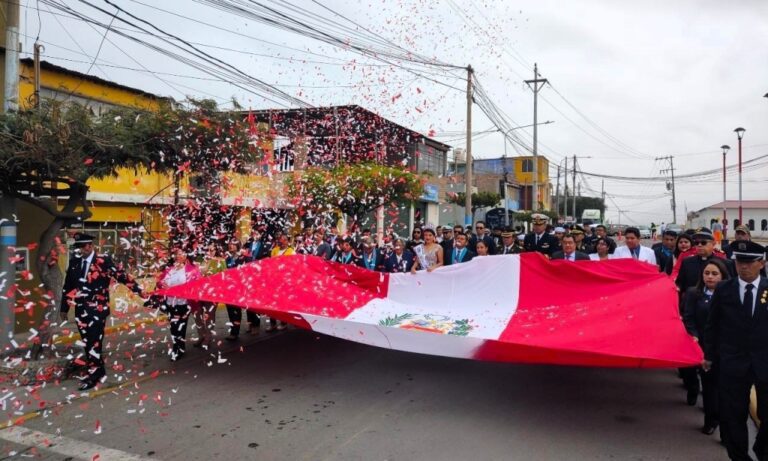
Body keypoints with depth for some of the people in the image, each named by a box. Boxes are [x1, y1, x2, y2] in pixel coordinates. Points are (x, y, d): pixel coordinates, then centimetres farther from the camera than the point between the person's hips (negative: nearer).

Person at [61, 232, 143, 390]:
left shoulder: (104, 261, -8)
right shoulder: (74, 262, 6)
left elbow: (121, 276, -8)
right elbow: (68, 286, 13)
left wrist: (139, 290, -13)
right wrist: (64, 308, 16)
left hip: (97, 309, -5)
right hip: (81, 310, 5)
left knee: (93, 342, -5)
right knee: (87, 343, 12)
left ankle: (94, 375, 7)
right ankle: (99, 371, 25)